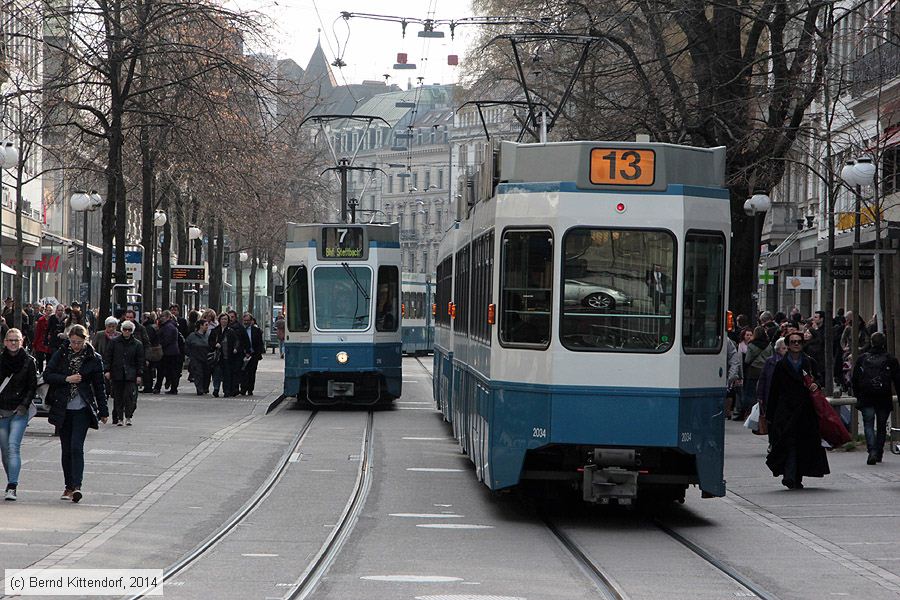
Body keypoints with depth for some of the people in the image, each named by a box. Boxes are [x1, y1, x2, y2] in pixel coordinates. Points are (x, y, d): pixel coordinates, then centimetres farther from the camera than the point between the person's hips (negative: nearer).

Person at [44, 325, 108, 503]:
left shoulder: (94, 359, 1)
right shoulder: (61, 354, 5)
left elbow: (99, 387, 5)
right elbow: (47, 375, -1)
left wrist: (103, 412, 6)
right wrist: (67, 379, -14)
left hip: (82, 410, -3)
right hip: (63, 409, 3)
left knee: (76, 447, -15)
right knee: (66, 449, 7)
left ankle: (76, 486, -19)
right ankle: (69, 486, 16)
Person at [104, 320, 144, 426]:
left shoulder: (137, 344, 6)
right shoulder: (114, 342, 5)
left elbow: (140, 361, 8)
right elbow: (107, 356, 6)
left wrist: (139, 375, 2)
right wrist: (107, 370, -3)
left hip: (131, 375, 0)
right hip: (116, 374, 0)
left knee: (130, 396, -10)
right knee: (118, 397, 3)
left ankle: (128, 417, 3)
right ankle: (119, 418, 12)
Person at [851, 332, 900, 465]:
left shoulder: (862, 359, 2)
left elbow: (854, 380, 5)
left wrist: (858, 395, 16)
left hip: (866, 399, -1)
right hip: (884, 399, 1)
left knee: (868, 425, -3)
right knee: (882, 426, 13)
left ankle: (872, 451, -21)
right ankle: (879, 453, 18)